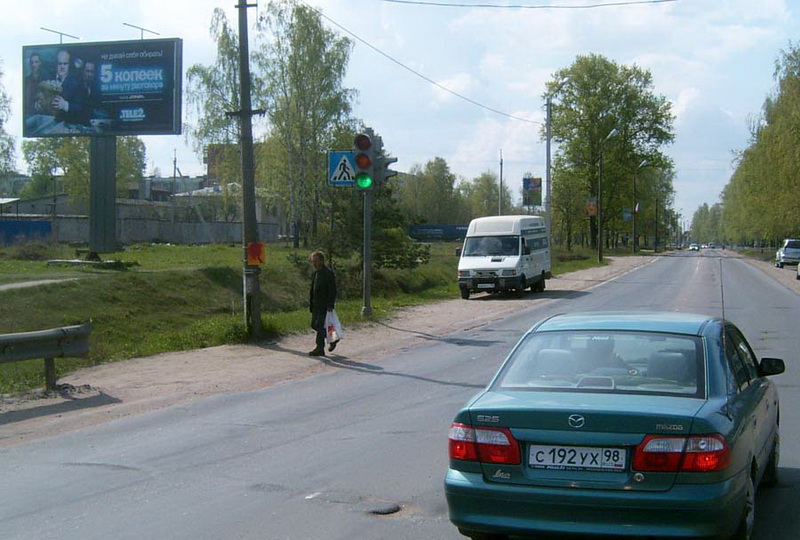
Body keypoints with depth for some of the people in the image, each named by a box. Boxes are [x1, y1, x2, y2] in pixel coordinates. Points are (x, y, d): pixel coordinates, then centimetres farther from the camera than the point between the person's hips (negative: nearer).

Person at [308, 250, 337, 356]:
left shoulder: (329, 273, -12)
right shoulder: (314, 273, 14)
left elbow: (332, 291, -16)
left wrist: (330, 305, -20)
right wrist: (311, 304, 16)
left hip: (324, 305, -9)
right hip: (316, 305, 9)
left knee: (319, 325, -9)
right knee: (314, 325, 9)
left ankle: (320, 349, -3)